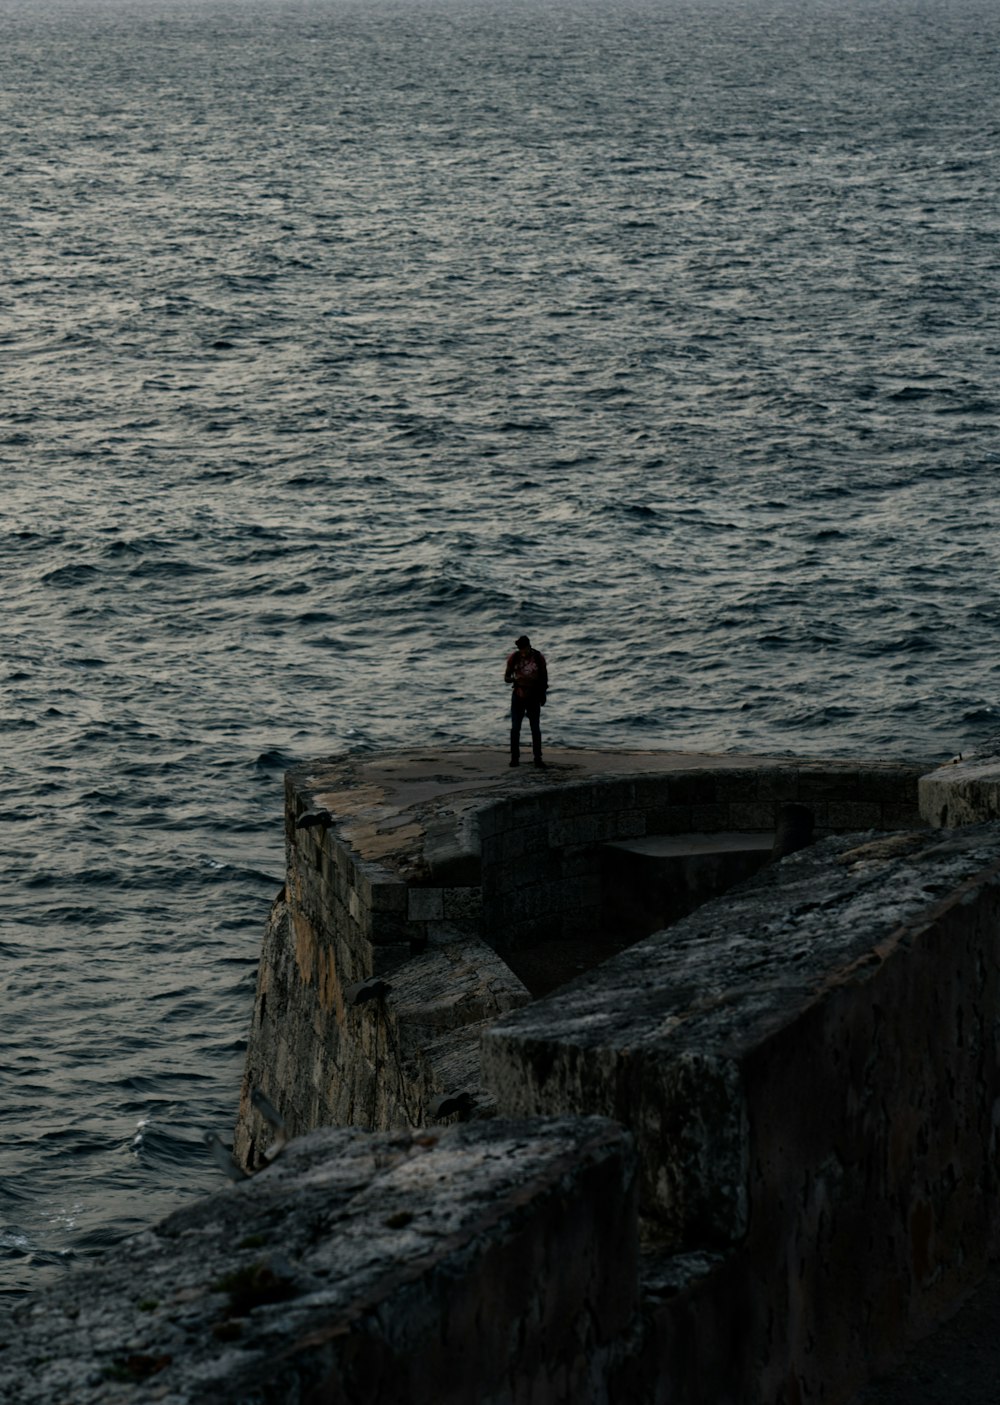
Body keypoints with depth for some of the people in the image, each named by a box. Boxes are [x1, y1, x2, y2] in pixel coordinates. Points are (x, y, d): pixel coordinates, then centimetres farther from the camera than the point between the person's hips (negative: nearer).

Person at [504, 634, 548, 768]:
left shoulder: (539, 658, -6)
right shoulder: (514, 658, -6)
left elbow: (544, 677, 5)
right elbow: (506, 678, -3)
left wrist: (543, 695, 6)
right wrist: (515, 678, -24)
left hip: (533, 697, 0)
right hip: (518, 696, 1)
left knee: (535, 728, 1)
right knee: (515, 728, 0)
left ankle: (538, 759, 5)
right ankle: (514, 757, 7)